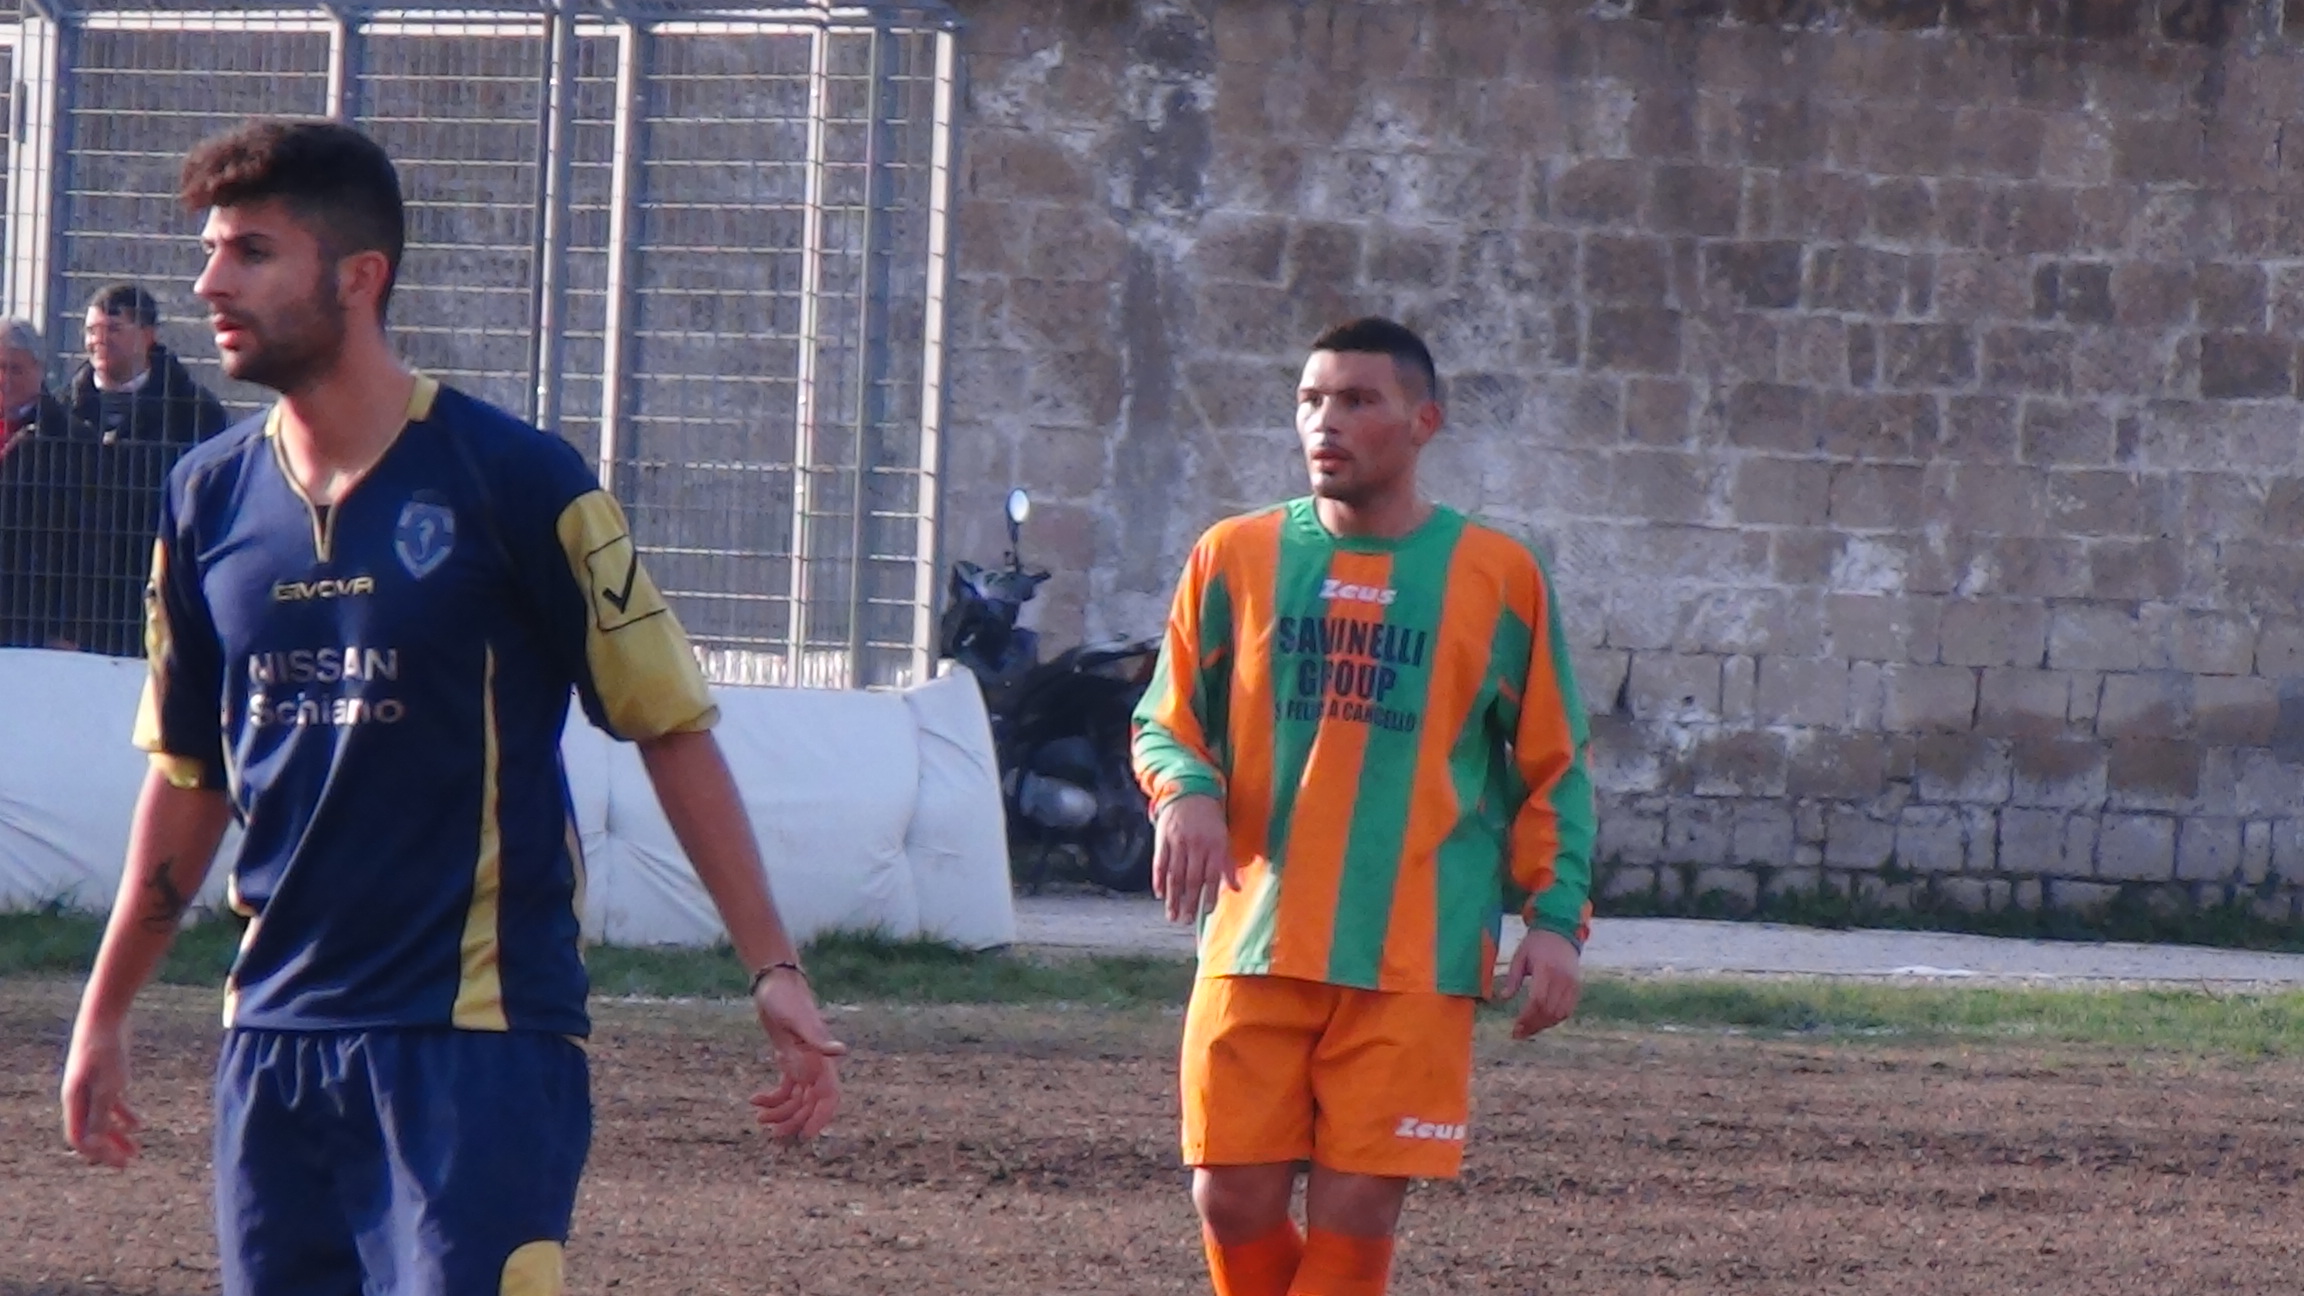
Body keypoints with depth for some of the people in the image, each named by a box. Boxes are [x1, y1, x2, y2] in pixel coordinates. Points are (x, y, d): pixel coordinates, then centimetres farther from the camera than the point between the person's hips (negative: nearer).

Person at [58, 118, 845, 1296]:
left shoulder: (511, 480, -7)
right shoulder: (210, 498, 8)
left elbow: (670, 727, -3)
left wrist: (771, 969, -7)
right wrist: (103, 1016, 21)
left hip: (478, 1035, -5)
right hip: (274, 1036, 5)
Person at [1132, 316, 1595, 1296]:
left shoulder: (1497, 578, 4)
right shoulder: (1236, 557, 8)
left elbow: (1551, 768, 9)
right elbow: (1165, 724, 14)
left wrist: (1556, 919, -2)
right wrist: (1185, 793, -9)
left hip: (1415, 963, -2)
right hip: (1255, 947, 2)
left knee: (1355, 1217, -6)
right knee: (1234, 1202, -2)